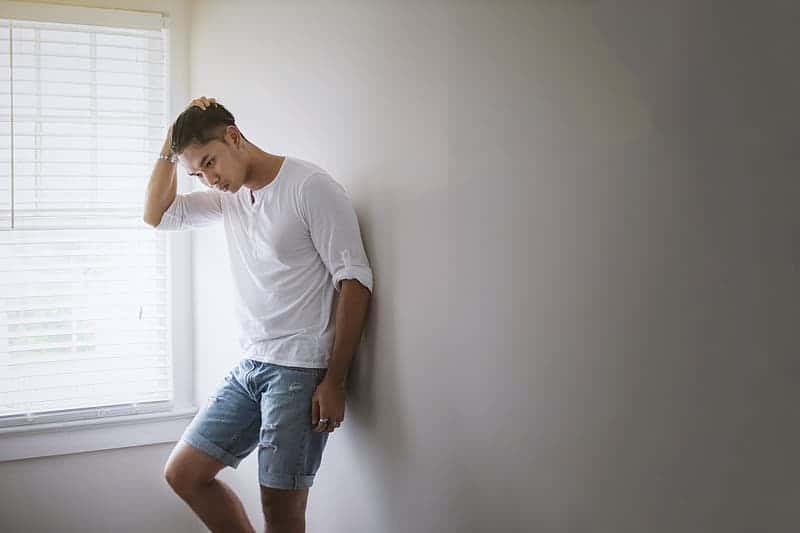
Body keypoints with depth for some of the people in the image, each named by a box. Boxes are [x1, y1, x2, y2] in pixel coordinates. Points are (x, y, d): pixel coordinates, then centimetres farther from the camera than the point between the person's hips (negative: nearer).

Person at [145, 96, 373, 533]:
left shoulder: (310, 186, -10)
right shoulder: (229, 196, 14)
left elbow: (355, 280, -14)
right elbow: (157, 215, 19)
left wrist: (334, 381, -17)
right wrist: (171, 145, 5)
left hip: (301, 370, -8)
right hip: (249, 367, 8)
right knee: (183, 474, 8)